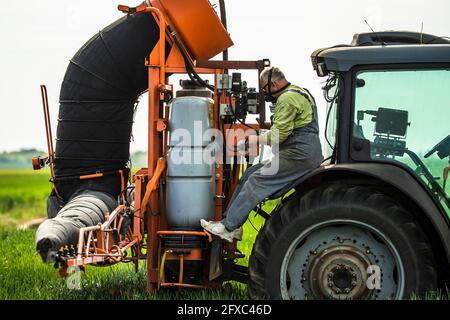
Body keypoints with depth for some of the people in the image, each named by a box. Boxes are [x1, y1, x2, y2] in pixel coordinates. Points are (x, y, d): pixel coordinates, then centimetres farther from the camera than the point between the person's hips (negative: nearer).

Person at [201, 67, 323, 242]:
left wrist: (253, 140, -4)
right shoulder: (300, 92, 23)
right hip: (305, 154, 11)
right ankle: (232, 224, 3)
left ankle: (228, 227, -15)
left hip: (299, 155, -11)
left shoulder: (287, 99, -12)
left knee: (256, 180, -14)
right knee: (251, 174, 7)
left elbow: (277, 136, -16)